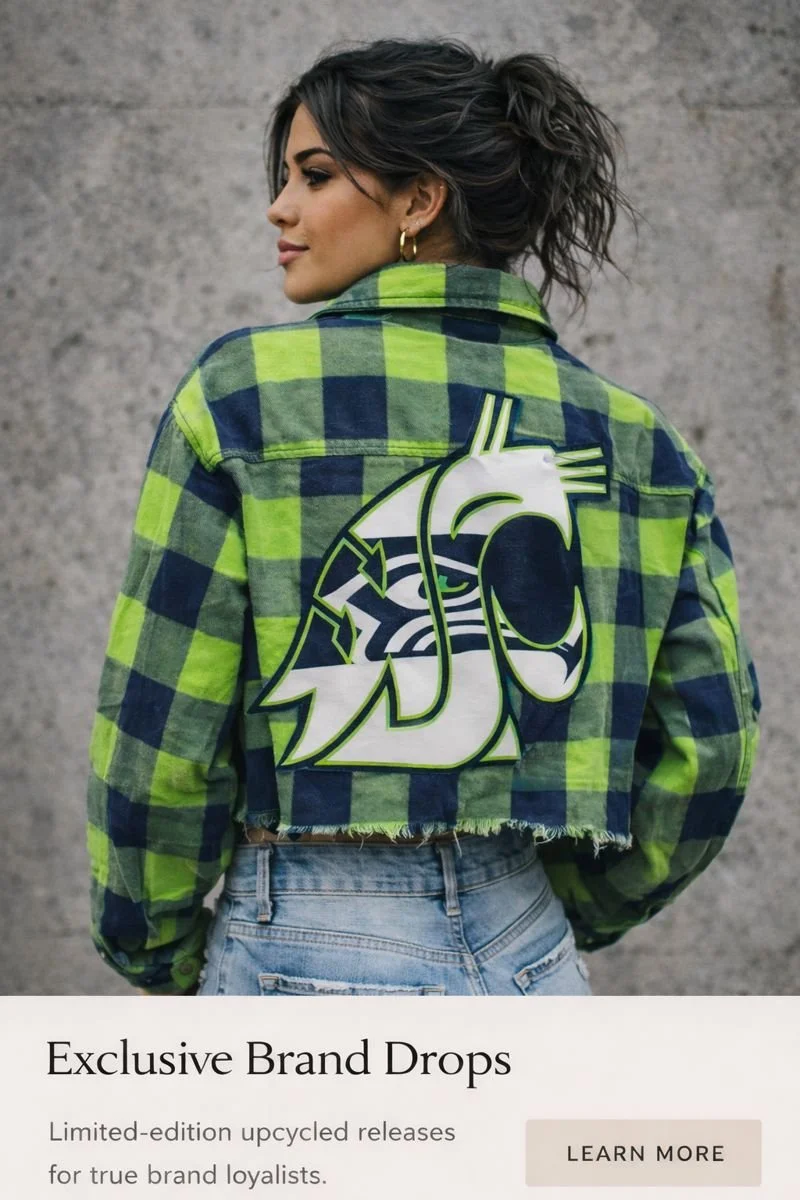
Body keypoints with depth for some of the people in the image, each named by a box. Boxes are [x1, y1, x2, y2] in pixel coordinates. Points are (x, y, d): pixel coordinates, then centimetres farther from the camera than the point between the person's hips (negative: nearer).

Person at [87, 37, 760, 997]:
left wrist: (156, 956, 8)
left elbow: (158, 724, -7)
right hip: (533, 965, 4)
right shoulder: (629, 431, 3)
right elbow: (710, 735, 4)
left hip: (310, 959, -4)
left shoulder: (244, 392, -8)